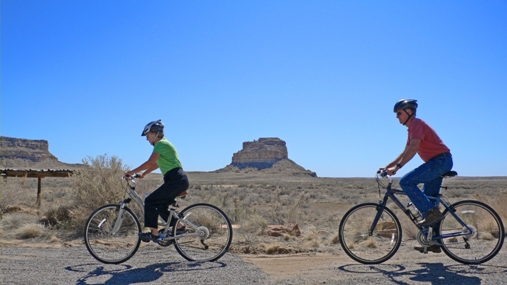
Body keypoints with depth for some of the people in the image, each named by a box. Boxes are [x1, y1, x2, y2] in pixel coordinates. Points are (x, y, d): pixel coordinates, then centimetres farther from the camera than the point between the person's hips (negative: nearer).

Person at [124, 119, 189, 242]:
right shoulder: (163, 144, 22)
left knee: (150, 201, -6)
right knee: (161, 205, 15)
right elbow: (156, 164, 27)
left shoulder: (161, 144, -10)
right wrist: (143, 174, 22)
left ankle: (154, 233, -3)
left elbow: (150, 163, -18)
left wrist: (132, 172, -11)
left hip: (175, 180, -10)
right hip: (180, 180, 10)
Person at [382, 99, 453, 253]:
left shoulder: (417, 123, -11)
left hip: (441, 160, -10)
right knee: (428, 200, 9)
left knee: (406, 182, -21)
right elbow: (405, 152, 23)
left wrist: (397, 166, -31)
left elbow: (413, 148, -25)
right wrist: (388, 166, 17)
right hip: (438, 162, 10)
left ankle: (432, 212, -16)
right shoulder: (413, 128, 20)